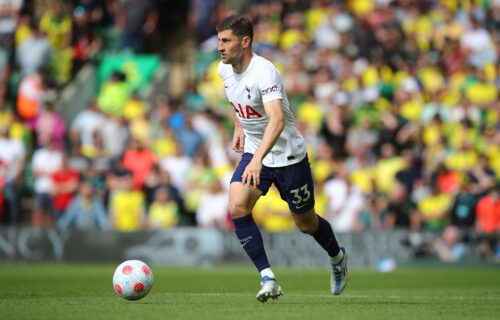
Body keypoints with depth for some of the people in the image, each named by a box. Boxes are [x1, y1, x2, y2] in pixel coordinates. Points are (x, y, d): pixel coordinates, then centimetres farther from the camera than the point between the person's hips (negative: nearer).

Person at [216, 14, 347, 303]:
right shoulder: (225, 69, -5)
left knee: (306, 224, 11)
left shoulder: (264, 73, -30)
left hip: (289, 155, -6)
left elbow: (277, 120, -44)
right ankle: (268, 279, -17)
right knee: (237, 207, -21)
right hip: (254, 152, 6)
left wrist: (258, 159, -56)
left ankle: (337, 256, 44)